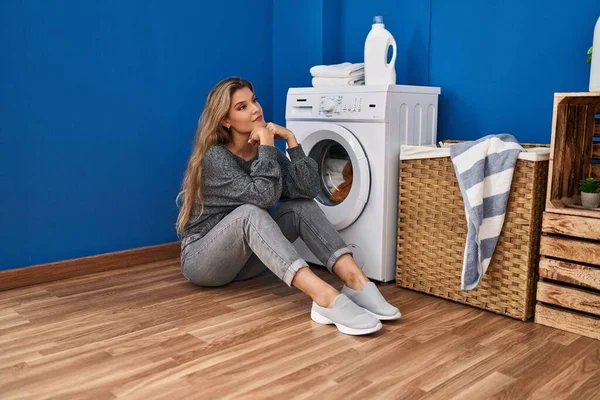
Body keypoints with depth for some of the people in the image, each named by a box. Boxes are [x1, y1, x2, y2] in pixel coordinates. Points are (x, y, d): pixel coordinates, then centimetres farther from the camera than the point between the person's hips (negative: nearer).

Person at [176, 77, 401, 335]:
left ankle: (355, 282, -32)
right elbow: (264, 196, -33)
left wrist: (290, 139, -17)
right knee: (250, 212, -36)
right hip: (202, 260, -6)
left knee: (301, 206, -15)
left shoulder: (263, 151, 2)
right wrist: (267, 144, -25)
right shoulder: (214, 157, -18)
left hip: (245, 258, 6)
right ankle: (325, 297, -51)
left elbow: (308, 189, -14)